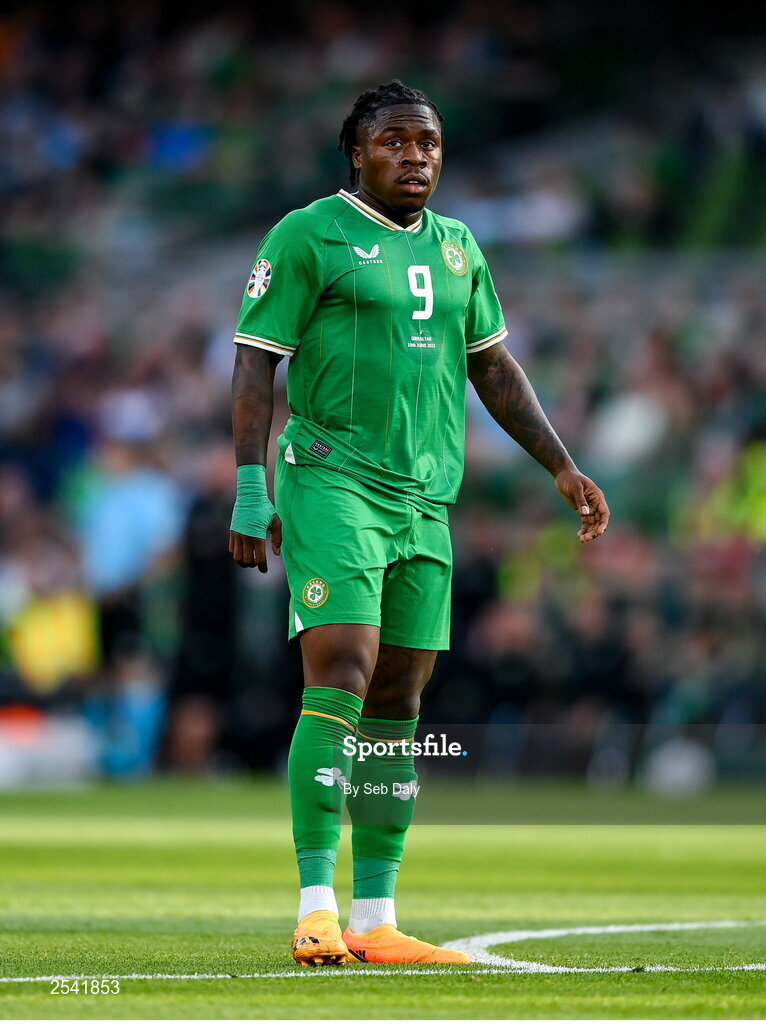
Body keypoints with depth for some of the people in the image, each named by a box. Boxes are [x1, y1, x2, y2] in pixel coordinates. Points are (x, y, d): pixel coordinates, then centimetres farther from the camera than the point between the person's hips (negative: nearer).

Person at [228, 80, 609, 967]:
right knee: (341, 678, -17)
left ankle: (374, 921, 9)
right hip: (331, 484, -6)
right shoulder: (308, 235, -2)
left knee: (396, 705, 5)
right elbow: (254, 362, -5)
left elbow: (493, 366, 24)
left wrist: (563, 468, 20)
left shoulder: (456, 247, 17)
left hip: (425, 497, 6)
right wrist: (252, 489, -12)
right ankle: (316, 911, -16)